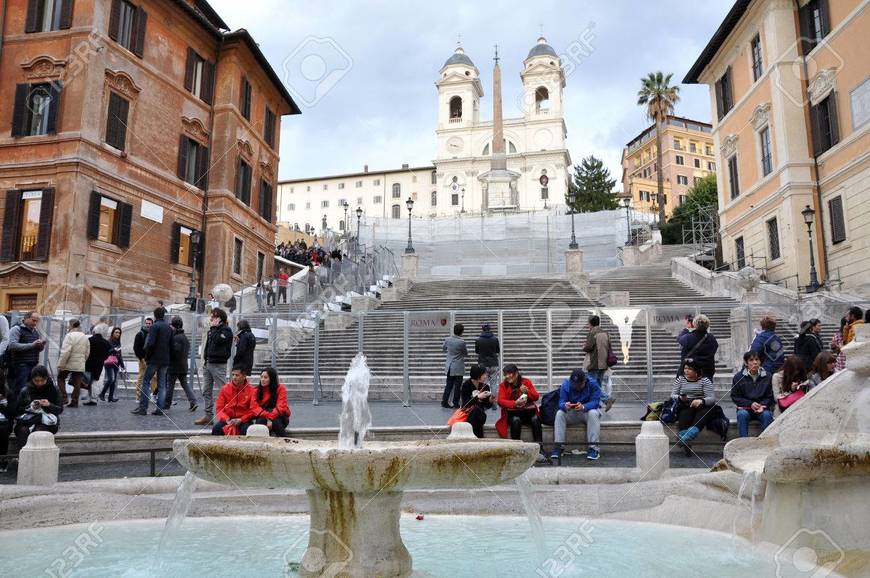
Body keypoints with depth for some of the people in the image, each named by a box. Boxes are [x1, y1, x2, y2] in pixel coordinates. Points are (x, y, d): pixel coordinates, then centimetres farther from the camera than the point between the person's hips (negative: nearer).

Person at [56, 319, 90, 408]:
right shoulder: (85, 337, 11)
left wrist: (60, 365, -14)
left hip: (69, 364, -5)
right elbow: (87, 353, 14)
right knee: (77, 383, 7)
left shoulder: (70, 335, -11)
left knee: (61, 378, 15)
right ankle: (74, 401, 9)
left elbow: (65, 352, -18)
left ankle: (63, 398, 7)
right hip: (80, 365, 5)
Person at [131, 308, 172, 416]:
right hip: (165, 360, 6)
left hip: (154, 359, -6)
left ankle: (143, 407, -2)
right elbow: (172, 345, 12)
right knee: (162, 384, 7)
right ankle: (160, 409, 4)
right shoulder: (169, 328, 12)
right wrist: (167, 356, 13)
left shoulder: (155, 326, -9)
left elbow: (150, 343, -16)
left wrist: (146, 358, -7)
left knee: (145, 382, 1)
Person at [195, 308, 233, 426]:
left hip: (218, 365, -9)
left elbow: (216, 340, -23)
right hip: (208, 364, 9)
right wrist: (205, 359, 16)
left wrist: (214, 328, -11)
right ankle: (208, 416, 16)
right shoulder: (212, 330, 17)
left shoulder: (226, 330, -8)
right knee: (206, 391, 10)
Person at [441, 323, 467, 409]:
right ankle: (455, 404, 7)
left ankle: (444, 402, 13)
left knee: (448, 384, 14)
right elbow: (466, 353, -2)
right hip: (458, 367, -5)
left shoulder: (448, 339, -3)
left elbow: (443, 350, 14)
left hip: (449, 366, 5)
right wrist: (465, 347, 19)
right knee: (457, 386, 4)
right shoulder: (462, 342, -17)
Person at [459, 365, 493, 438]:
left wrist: (490, 401, -16)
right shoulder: (466, 385, -8)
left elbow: (487, 406, 6)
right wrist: (478, 397, -24)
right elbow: (465, 404, -15)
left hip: (479, 413, 3)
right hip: (467, 413, -3)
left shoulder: (485, 386, 2)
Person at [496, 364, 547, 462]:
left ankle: (539, 450, -30)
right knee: (516, 420, -34)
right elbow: (500, 401, -8)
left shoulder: (526, 382, 9)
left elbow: (536, 397, 4)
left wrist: (527, 391, -17)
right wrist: (515, 403, -24)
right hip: (513, 413, -1)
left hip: (529, 411, 1)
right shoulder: (503, 385, 6)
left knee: (535, 419, -30)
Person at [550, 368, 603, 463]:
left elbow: (595, 402, -25)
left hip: (588, 410, -2)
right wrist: (565, 406, -45)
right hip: (571, 413, 2)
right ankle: (558, 446, -25)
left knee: (593, 413, -35)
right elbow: (561, 402, -19)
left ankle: (593, 447, -32)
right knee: (559, 414, -25)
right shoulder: (565, 384, -12)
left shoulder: (593, 383, -17)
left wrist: (583, 407, -45)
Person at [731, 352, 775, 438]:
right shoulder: (738, 377, -1)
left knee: (767, 415, -31)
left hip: (762, 407, 1)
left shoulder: (767, 376, 2)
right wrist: (750, 404, -13)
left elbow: (769, 396, 5)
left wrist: (762, 405, -15)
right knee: (742, 414, -32)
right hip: (745, 408, -1)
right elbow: (735, 397, 0)